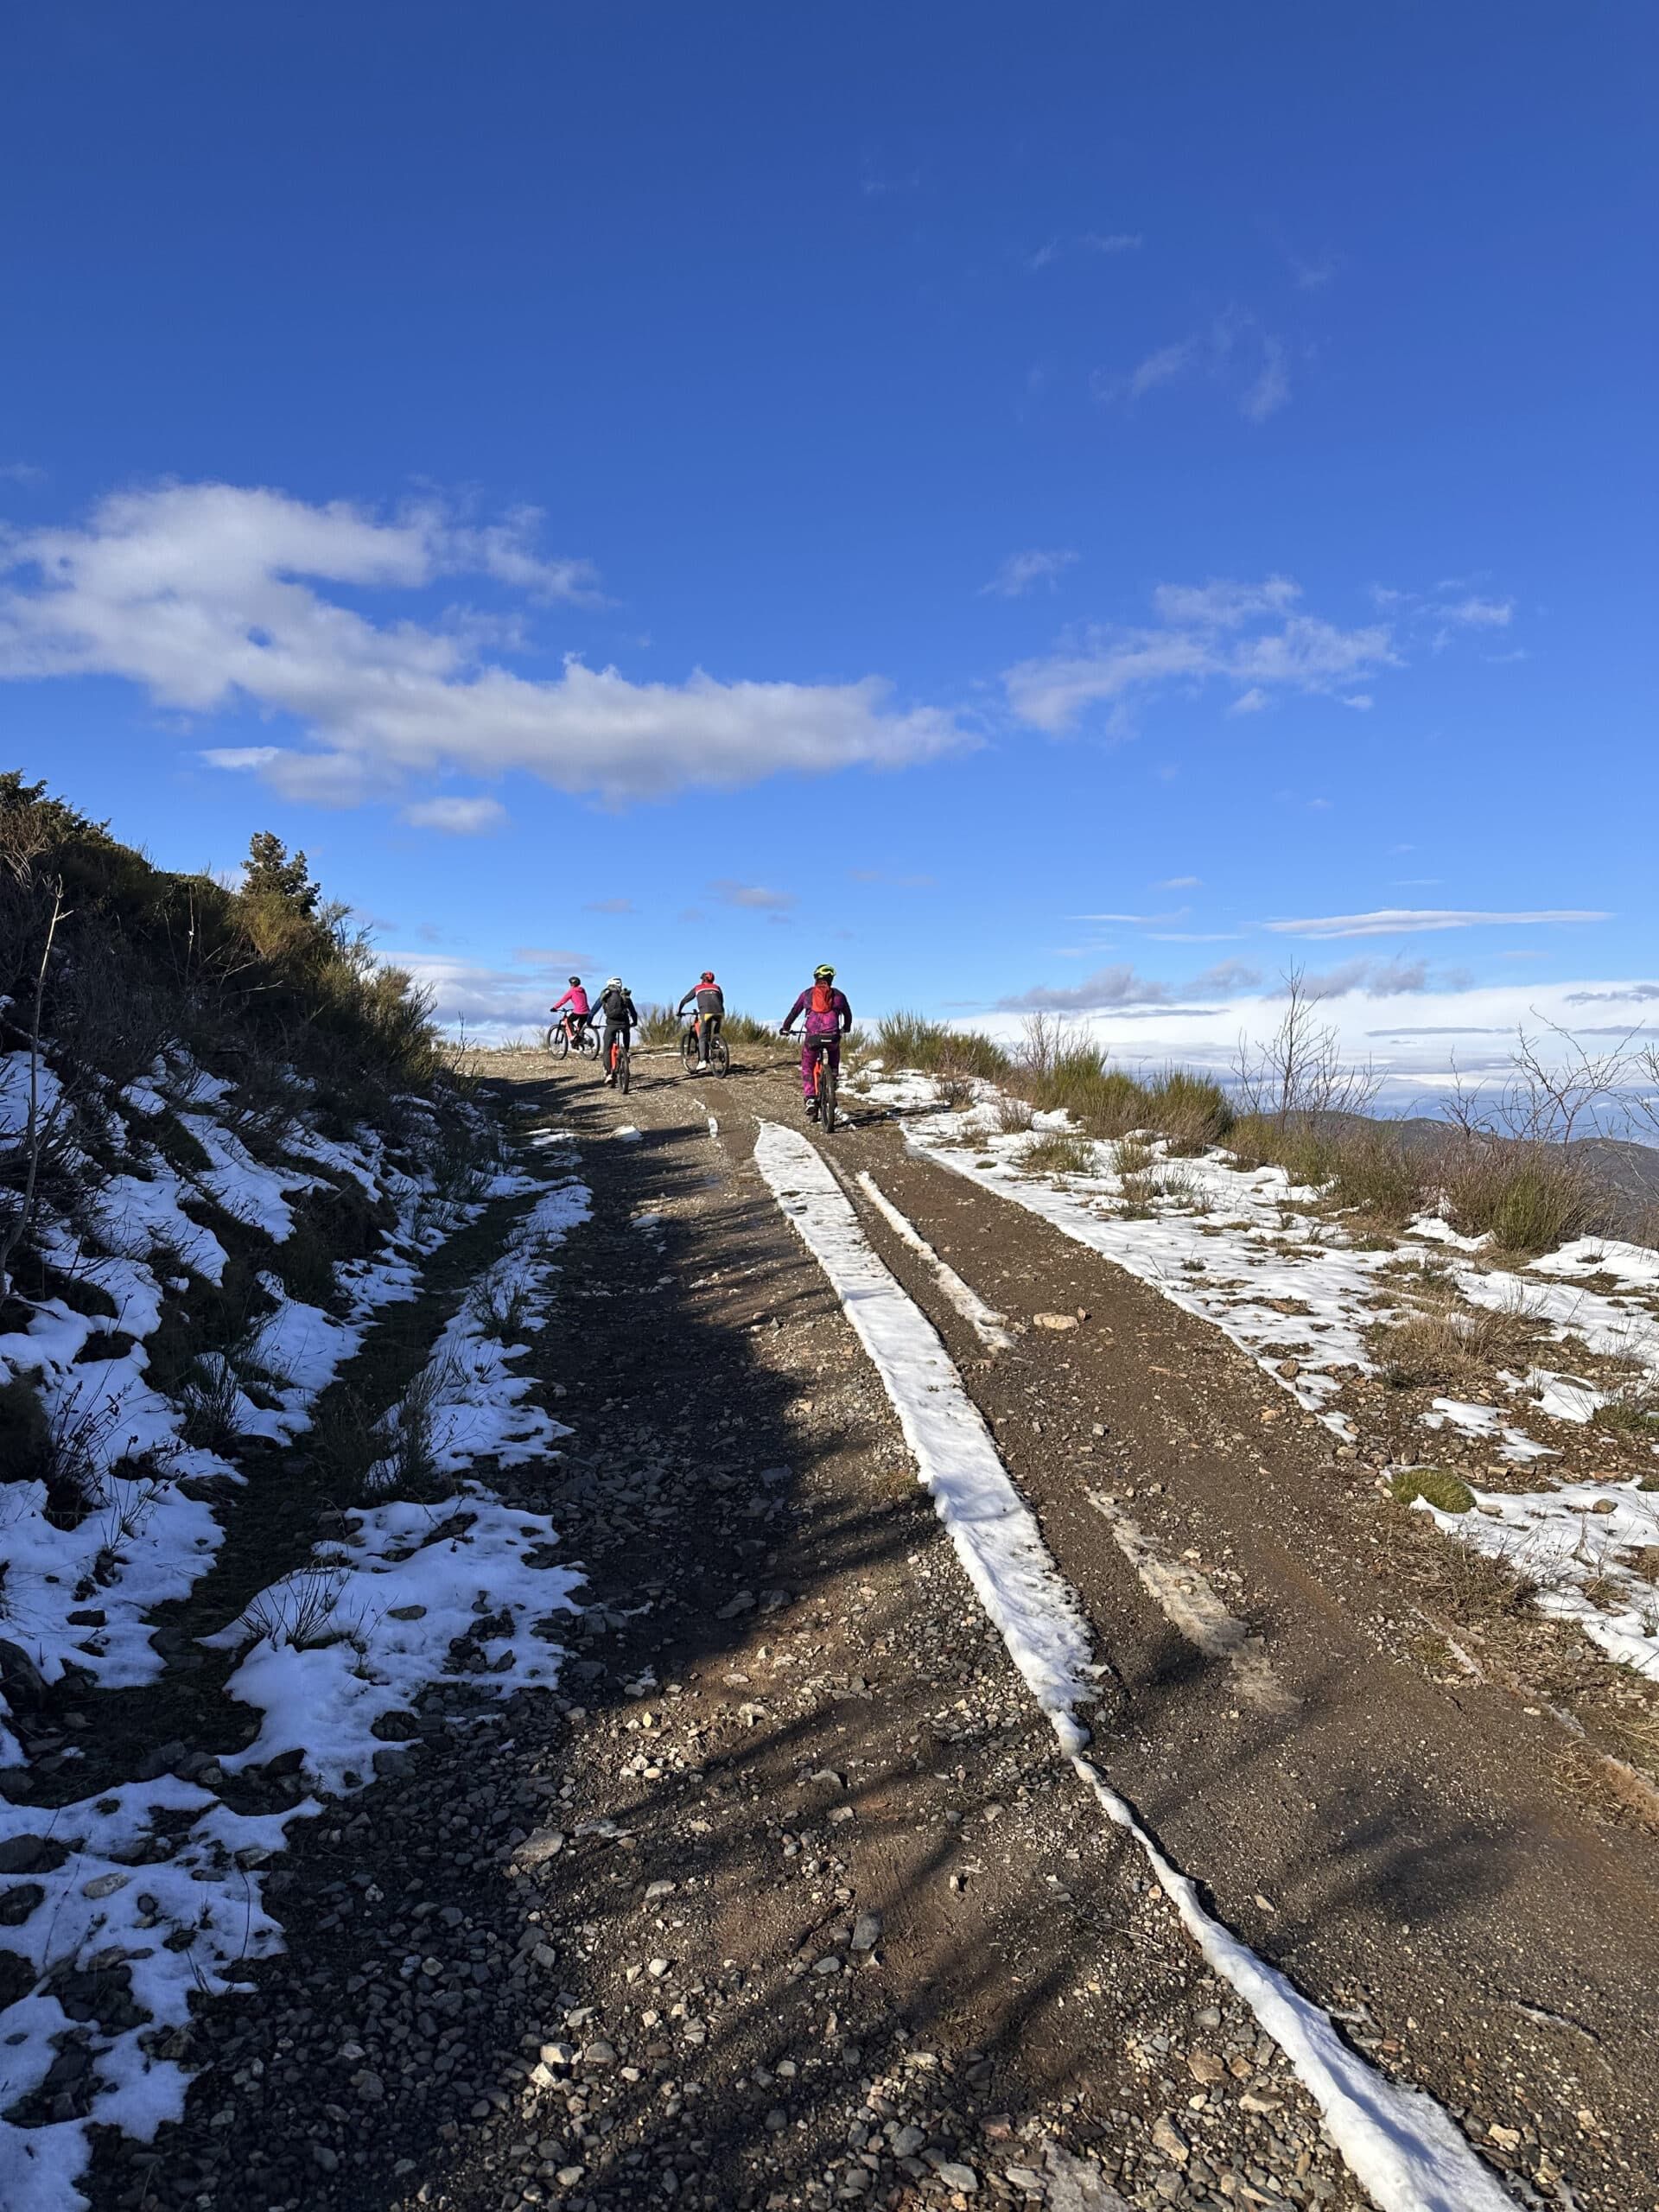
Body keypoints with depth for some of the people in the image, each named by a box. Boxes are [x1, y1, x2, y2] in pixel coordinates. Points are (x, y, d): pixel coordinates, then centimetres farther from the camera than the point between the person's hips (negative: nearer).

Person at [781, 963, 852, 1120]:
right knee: (834, 1061, 31)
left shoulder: (807, 994, 15)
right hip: (833, 1036, 1)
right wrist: (845, 1029, 46)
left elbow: (794, 1012, 17)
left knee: (807, 1069, 16)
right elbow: (848, 1014, 27)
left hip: (812, 1036, -1)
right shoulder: (839, 995, 16)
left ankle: (810, 1100, 1)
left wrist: (786, 1028, 32)